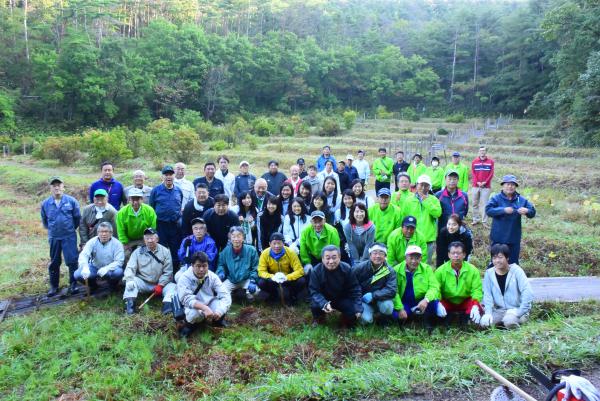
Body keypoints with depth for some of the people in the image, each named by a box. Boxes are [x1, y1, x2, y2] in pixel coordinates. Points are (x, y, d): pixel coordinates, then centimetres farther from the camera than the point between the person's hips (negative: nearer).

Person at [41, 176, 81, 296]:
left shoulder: (71, 201, -7)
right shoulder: (45, 203, 0)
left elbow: (77, 217, 2)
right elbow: (44, 220, 15)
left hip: (69, 237, -2)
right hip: (53, 237, 3)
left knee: (72, 261, -1)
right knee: (54, 263, 11)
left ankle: (73, 284, 12)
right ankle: (54, 286, 23)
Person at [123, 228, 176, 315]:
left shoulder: (165, 251, 0)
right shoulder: (138, 251, 4)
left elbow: (168, 271, -3)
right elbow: (130, 268, -6)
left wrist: (160, 285, -13)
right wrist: (129, 279, -27)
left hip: (160, 284, -1)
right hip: (142, 282, 1)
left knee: (172, 287, -26)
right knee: (132, 281, -25)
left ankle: (167, 305, -46)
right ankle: (130, 303, -36)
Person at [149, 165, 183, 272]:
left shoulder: (178, 191, 6)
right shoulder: (156, 190, -1)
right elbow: (151, 207, 2)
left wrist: (179, 217, 10)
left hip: (175, 225, 2)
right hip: (160, 225, -2)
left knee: (176, 251, 8)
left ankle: (175, 271, 20)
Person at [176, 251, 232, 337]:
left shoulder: (213, 276, -12)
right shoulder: (184, 278, -19)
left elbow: (225, 295, -19)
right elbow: (187, 299, -31)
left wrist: (219, 311, -39)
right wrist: (205, 308, -47)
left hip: (210, 304, 3)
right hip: (194, 307, -3)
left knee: (225, 302, -27)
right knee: (194, 314, -37)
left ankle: (218, 320, 7)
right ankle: (189, 325, 0)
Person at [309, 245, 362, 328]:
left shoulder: (347, 269, -18)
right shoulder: (316, 271, -22)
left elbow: (355, 290, -12)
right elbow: (314, 291, -24)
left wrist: (358, 309, -23)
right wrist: (324, 304, -43)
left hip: (342, 299, 1)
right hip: (324, 299, 0)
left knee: (353, 312, -25)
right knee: (315, 305, -31)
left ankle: (346, 319, 13)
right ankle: (319, 318, 6)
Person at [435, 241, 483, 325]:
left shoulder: (473, 270, -7)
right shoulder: (440, 271, -9)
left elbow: (477, 289, -11)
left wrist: (475, 306, -29)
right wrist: (438, 304, -33)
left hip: (466, 302, 1)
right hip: (447, 302, 0)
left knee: (477, 307, -30)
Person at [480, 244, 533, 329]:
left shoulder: (516, 270, -9)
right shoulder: (489, 273, 0)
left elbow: (528, 293, -15)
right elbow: (487, 295, -4)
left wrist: (520, 312, -21)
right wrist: (488, 313, -18)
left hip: (516, 309, -3)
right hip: (499, 310, 3)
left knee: (509, 321, -34)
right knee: (484, 322, -22)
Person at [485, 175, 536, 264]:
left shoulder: (521, 200, 4)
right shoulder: (496, 198, -5)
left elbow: (532, 212, 1)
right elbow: (488, 210, -19)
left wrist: (527, 211, -22)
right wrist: (503, 210, -30)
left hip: (514, 238, 3)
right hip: (498, 238, -3)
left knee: (513, 263, 15)